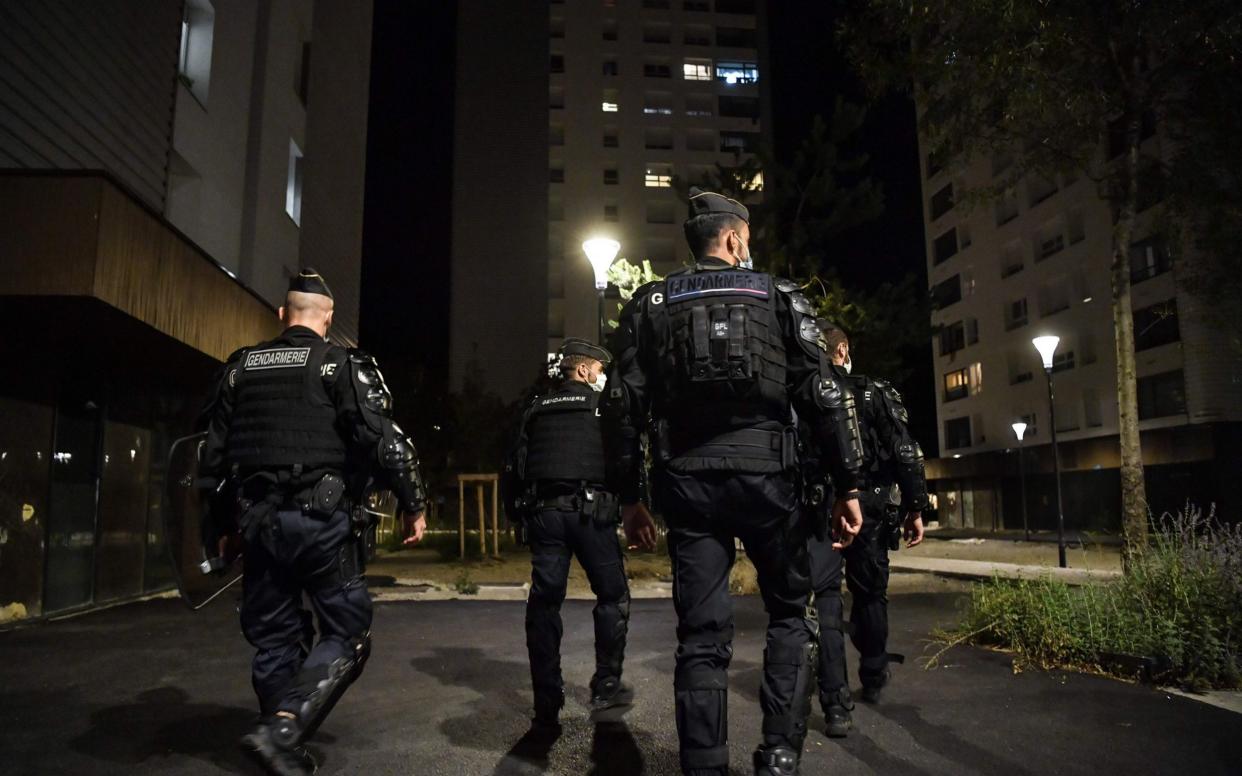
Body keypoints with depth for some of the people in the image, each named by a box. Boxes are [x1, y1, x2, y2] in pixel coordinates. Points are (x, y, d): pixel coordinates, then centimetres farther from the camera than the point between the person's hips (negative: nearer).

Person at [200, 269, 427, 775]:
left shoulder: (241, 367, 11)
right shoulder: (343, 365, -4)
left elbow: (213, 452, 15)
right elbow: (385, 442, -13)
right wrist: (414, 504, -3)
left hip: (259, 522, 5)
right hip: (322, 522, -5)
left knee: (274, 639, 15)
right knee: (346, 636, 5)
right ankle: (282, 732, -11)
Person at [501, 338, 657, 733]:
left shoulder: (536, 409, 17)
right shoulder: (603, 406, 7)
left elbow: (515, 466, 14)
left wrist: (518, 515, 17)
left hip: (543, 511, 4)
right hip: (590, 511, -3)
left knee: (544, 603, 6)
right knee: (612, 596, 11)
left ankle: (547, 705, 8)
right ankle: (606, 685, 12)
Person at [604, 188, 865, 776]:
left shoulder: (650, 304, 10)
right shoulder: (778, 296, 7)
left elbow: (623, 402, 3)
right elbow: (822, 395, -1)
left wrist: (629, 492, 9)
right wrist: (848, 485, 1)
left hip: (688, 479, 2)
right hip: (765, 473, -1)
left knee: (702, 634, 7)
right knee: (790, 613, 17)